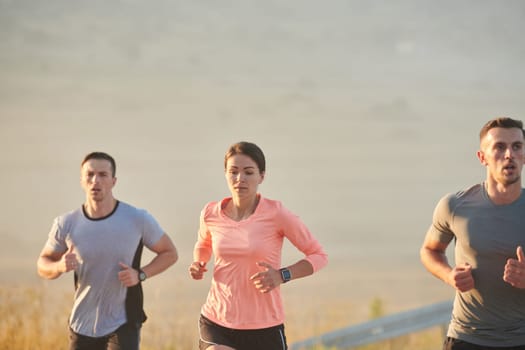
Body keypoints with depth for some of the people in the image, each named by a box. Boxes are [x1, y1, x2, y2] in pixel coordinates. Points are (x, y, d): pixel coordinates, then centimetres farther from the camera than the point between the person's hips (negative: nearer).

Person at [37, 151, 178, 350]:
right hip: (82, 324, 3)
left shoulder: (138, 219, -11)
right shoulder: (66, 224, -7)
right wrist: (60, 266, -17)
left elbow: (170, 253, 3)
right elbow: (43, 264, 7)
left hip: (123, 324, -3)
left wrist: (141, 274, -15)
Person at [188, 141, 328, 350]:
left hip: (265, 327, -1)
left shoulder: (276, 214, -9)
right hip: (216, 323, 1)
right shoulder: (211, 214, 0)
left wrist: (282, 276, -18)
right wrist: (198, 265, 2)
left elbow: (318, 256, -2)